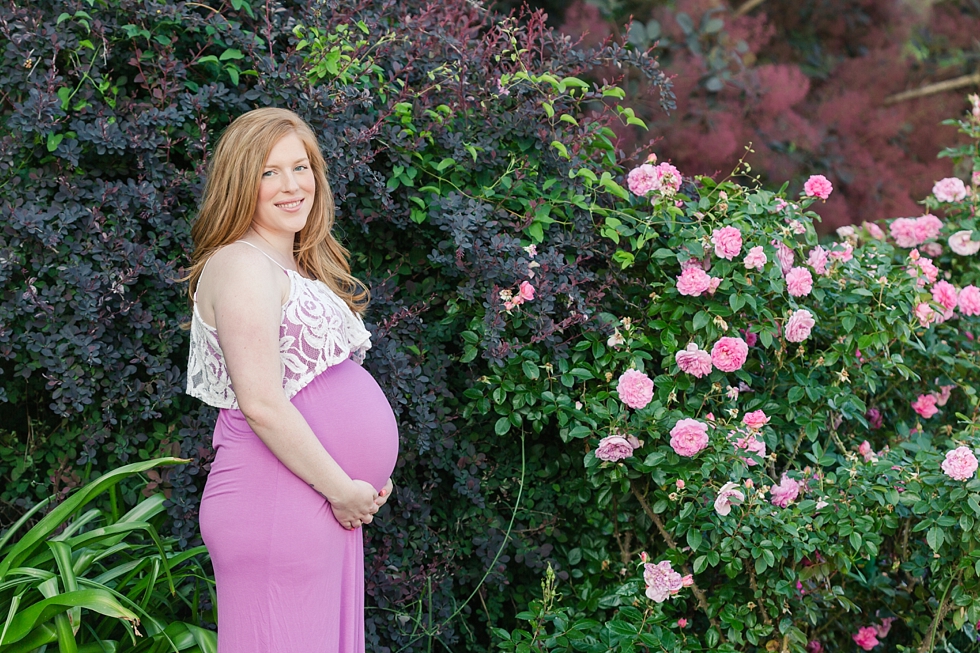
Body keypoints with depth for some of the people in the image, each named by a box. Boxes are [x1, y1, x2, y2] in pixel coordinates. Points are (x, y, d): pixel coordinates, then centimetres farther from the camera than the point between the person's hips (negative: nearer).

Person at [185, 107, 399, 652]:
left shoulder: (298, 268, 18)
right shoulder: (243, 265, -12)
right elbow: (262, 404, -20)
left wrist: (368, 477, 10)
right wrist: (343, 489, -14)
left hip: (332, 506, 10)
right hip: (275, 503, -9)